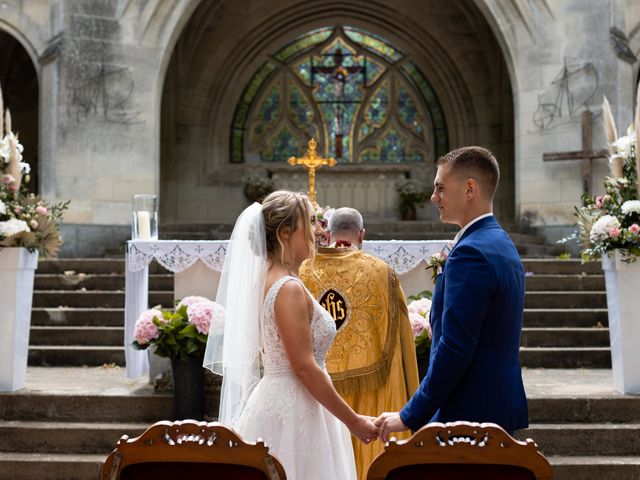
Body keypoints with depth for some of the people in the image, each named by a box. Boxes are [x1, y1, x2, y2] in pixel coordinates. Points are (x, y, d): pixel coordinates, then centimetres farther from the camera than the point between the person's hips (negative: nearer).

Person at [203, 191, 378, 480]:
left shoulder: (268, 281, 10)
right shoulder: (290, 289, -18)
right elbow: (305, 368, -21)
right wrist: (354, 421, -16)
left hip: (275, 401, 9)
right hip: (292, 410, -9)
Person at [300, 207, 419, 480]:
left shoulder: (302, 273, 0)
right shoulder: (382, 274, -4)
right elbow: (401, 340, 0)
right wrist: (407, 400, 8)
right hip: (369, 397, -1)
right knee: (368, 457, 6)